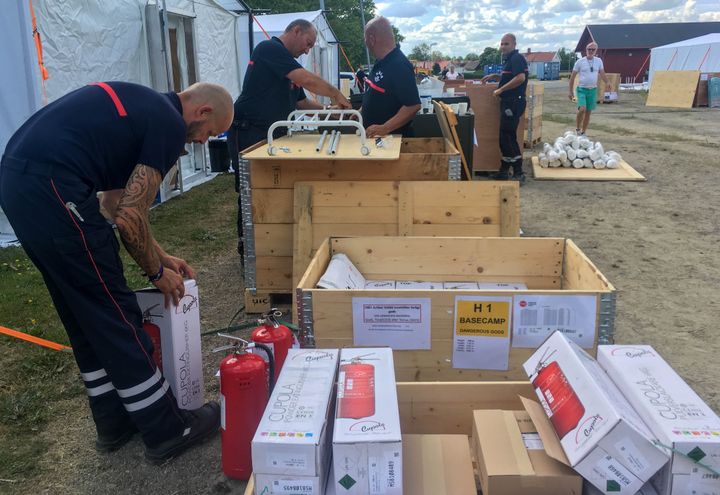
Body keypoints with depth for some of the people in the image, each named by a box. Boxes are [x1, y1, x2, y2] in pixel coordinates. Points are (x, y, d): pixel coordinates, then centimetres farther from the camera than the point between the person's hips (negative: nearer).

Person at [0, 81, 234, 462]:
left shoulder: (143, 106, 23)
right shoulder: (171, 125, -5)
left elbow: (117, 201, 25)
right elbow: (129, 218, -9)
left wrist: (160, 255, 28)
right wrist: (157, 272, 7)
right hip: (49, 186, -10)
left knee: (84, 317, 17)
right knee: (112, 314, 0)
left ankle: (114, 424, 30)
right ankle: (167, 431, 14)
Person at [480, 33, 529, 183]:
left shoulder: (517, 58, -12)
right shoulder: (509, 59, 18)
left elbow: (520, 78, -27)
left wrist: (501, 89, -21)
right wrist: (494, 76, 19)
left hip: (513, 103, -10)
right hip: (507, 103, 10)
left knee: (508, 137, -9)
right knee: (505, 137, 14)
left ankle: (518, 174, -4)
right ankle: (504, 171, 22)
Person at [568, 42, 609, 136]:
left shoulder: (598, 61, 5)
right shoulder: (580, 62, -4)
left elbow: (602, 73, 7)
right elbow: (572, 76, 0)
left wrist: (607, 82, -14)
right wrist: (570, 90, -2)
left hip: (593, 89, 3)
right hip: (582, 89, -3)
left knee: (588, 112, 7)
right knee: (582, 109, -21)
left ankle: (583, 132, 19)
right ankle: (577, 129, -1)